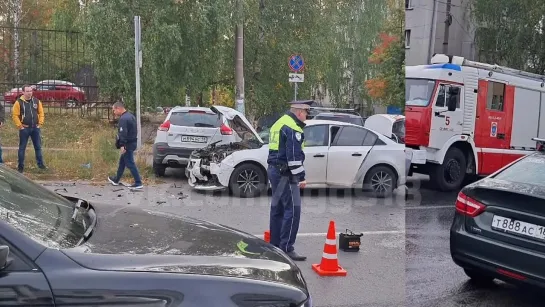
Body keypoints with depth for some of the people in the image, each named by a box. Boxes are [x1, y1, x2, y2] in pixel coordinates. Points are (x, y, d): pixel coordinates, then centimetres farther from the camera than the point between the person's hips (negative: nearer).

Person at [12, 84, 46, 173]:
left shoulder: (37, 101, 5)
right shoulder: (19, 102, -7)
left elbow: (41, 113, 9)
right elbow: (15, 115, -7)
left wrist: (40, 124, 1)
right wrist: (20, 126, -10)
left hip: (35, 128, 3)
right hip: (24, 129, -3)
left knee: (38, 147, 9)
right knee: (22, 148, 4)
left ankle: (40, 164, 19)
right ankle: (20, 166, 12)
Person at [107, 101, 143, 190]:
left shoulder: (123, 119, -20)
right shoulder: (130, 116, 13)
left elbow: (123, 133, -26)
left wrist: (122, 146, -26)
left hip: (128, 144, -11)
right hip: (133, 142, 11)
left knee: (130, 164, -5)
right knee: (122, 162, 21)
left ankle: (138, 184, -3)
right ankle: (116, 180, 35)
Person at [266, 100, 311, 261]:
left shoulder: (280, 123, 17)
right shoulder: (293, 128, -15)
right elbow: (294, 156, -21)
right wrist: (301, 177, -17)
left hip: (273, 169, 11)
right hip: (285, 173, -11)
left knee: (277, 208, 16)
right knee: (293, 210, -8)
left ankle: (275, 244, 23)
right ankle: (286, 248, -8)